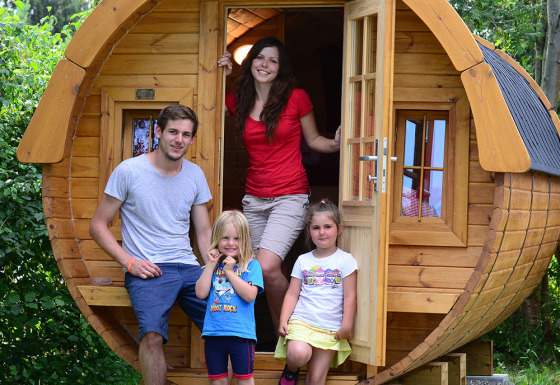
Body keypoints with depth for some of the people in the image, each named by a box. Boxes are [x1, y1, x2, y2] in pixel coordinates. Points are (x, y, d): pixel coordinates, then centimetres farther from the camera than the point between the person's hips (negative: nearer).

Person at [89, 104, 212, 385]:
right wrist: (130, 262, -10)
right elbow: (98, 226, 2)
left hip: (189, 267, 4)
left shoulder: (195, 175, 12)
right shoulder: (129, 171, -2)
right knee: (153, 335, -30)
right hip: (146, 270, -4)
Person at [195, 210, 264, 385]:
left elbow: (249, 295, -13)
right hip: (213, 332, 4)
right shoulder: (213, 265, 11)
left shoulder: (251, 265, 0)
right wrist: (211, 265, -3)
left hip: (241, 333, -4)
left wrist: (229, 272, -11)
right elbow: (201, 293, -1)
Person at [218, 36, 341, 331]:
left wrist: (335, 144, -12)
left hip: (290, 197, -4)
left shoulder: (296, 98, -2)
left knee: (267, 267, -21)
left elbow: (313, 140, 8)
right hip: (254, 199, 5)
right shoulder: (238, 101, 7)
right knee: (271, 274, 6)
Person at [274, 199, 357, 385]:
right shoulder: (303, 260, 12)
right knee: (298, 354, -29)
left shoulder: (345, 260, 4)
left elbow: (349, 296, 1)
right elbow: (292, 294, 9)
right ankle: (291, 369, 4)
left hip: (330, 329, -1)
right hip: (301, 321, 1)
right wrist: (283, 321, -2)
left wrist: (347, 325, -7)